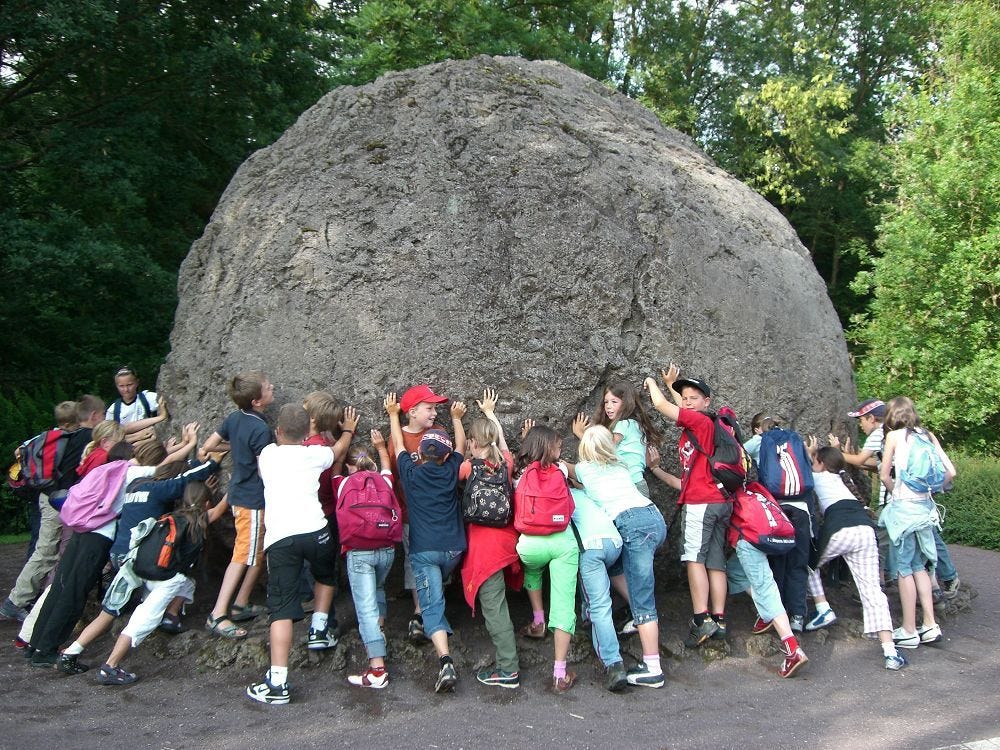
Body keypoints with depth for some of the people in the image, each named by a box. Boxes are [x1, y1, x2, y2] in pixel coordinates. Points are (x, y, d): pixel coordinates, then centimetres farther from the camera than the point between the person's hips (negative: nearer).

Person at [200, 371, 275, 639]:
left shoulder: (234, 418, 3)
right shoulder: (260, 429, -22)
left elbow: (207, 447, 11)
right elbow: (265, 472, -20)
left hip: (239, 494, 9)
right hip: (254, 500, -9)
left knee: (258, 554, 17)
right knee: (243, 556, -5)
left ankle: (240, 605, 24)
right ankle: (218, 615, -3)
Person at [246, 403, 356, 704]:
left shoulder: (268, 454, 16)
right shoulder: (314, 454, 14)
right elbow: (339, 447, 37)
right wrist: (348, 430, 59)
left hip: (279, 538, 0)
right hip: (314, 530, 0)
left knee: (282, 608, -3)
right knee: (325, 575, 34)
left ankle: (277, 682, -9)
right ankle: (318, 630, 31)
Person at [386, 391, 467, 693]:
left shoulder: (411, 473, 0)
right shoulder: (451, 471, 4)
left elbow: (398, 445, 16)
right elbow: (461, 446, 23)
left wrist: (393, 414, 30)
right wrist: (456, 418, 36)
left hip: (424, 550, -3)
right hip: (454, 549, 3)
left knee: (433, 606, -9)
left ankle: (446, 661, -23)